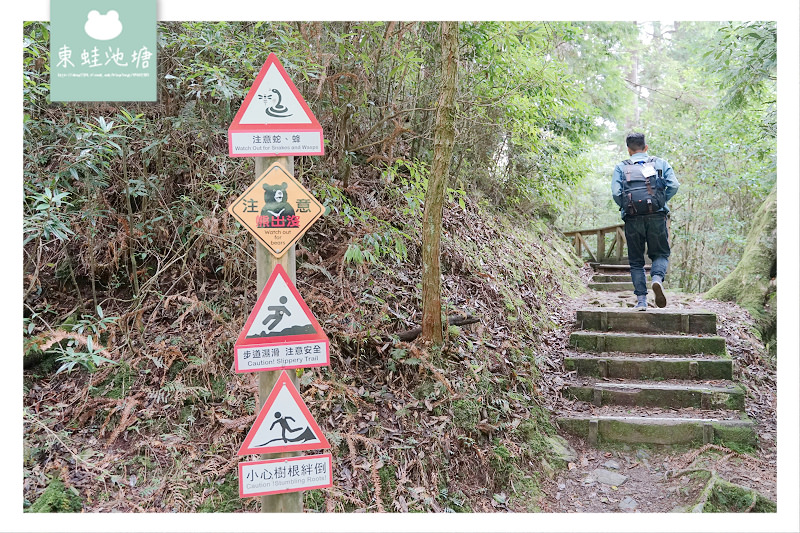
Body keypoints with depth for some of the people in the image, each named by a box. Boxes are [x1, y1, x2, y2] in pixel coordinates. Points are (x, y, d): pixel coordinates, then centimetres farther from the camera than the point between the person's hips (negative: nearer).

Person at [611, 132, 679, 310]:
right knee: (660, 254, 13)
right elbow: (673, 186, -2)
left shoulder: (621, 167, 8)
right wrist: (661, 202, 12)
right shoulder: (660, 163, 12)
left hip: (633, 219, 0)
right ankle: (657, 278, -18)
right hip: (657, 217, 0)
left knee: (636, 261, 9)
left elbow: (616, 193, -6)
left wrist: (625, 207, 10)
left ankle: (641, 300, 3)